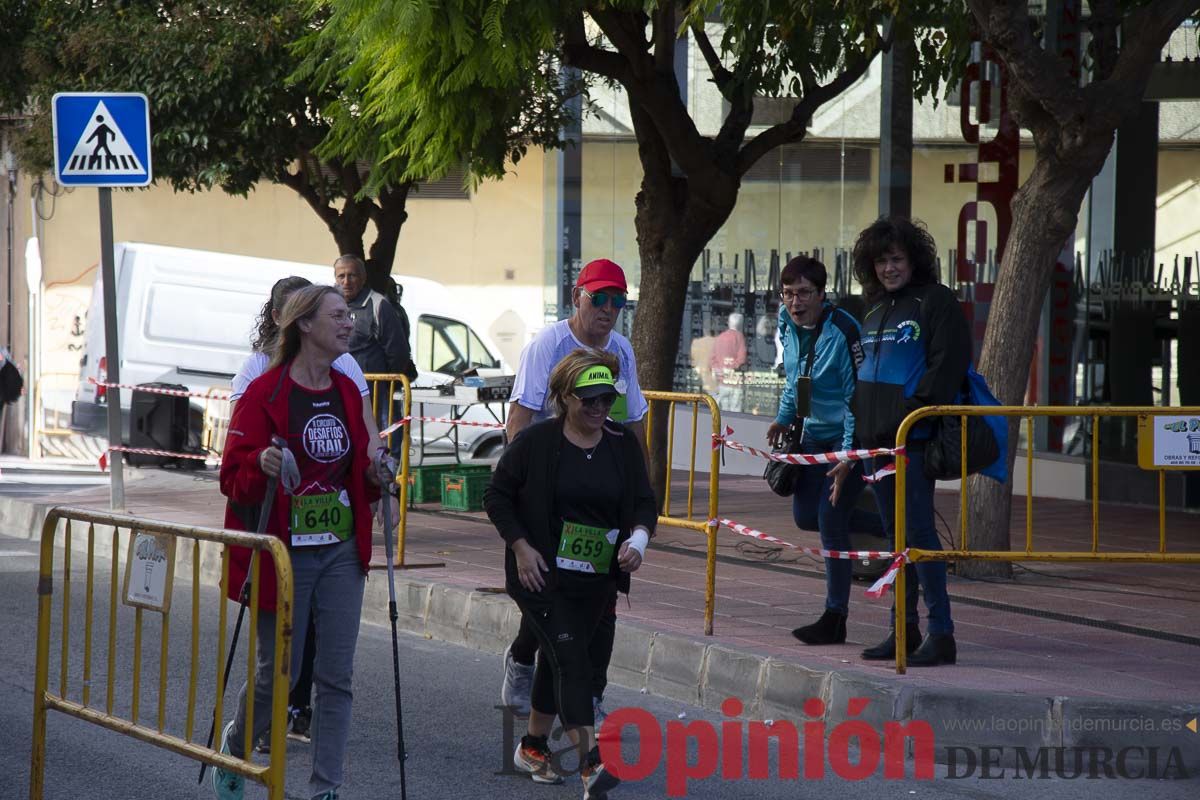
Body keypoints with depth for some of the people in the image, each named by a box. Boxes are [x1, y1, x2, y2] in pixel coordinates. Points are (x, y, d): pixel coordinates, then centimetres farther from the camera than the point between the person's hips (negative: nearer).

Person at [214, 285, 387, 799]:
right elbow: (233, 478, -10)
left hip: (341, 553, 5)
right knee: (276, 674, 2)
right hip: (285, 553, -5)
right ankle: (234, 746, 31)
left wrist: (375, 477, -3)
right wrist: (262, 467, -30)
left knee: (336, 675, 0)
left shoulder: (347, 393, 9)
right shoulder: (264, 394, -10)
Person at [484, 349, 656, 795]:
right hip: (543, 575, -5)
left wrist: (638, 538, -12)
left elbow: (644, 502, 9)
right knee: (571, 662, -16)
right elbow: (497, 496, -2)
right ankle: (590, 762, -26)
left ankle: (533, 746, 34)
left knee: (558, 661, 17)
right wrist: (521, 546, -12)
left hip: (597, 581, 5)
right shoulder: (536, 443, -8)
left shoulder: (623, 445, 4)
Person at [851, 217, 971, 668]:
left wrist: (918, 412, -20)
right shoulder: (876, 310, 19)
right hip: (877, 438, 8)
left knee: (918, 531, -12)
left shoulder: (936, 302, -6)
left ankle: (941, 633, -11)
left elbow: (947, 363, -15)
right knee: (895, 533, 11)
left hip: (914, 440, -8)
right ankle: (904, 628, 17)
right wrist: (861, 422, 18)